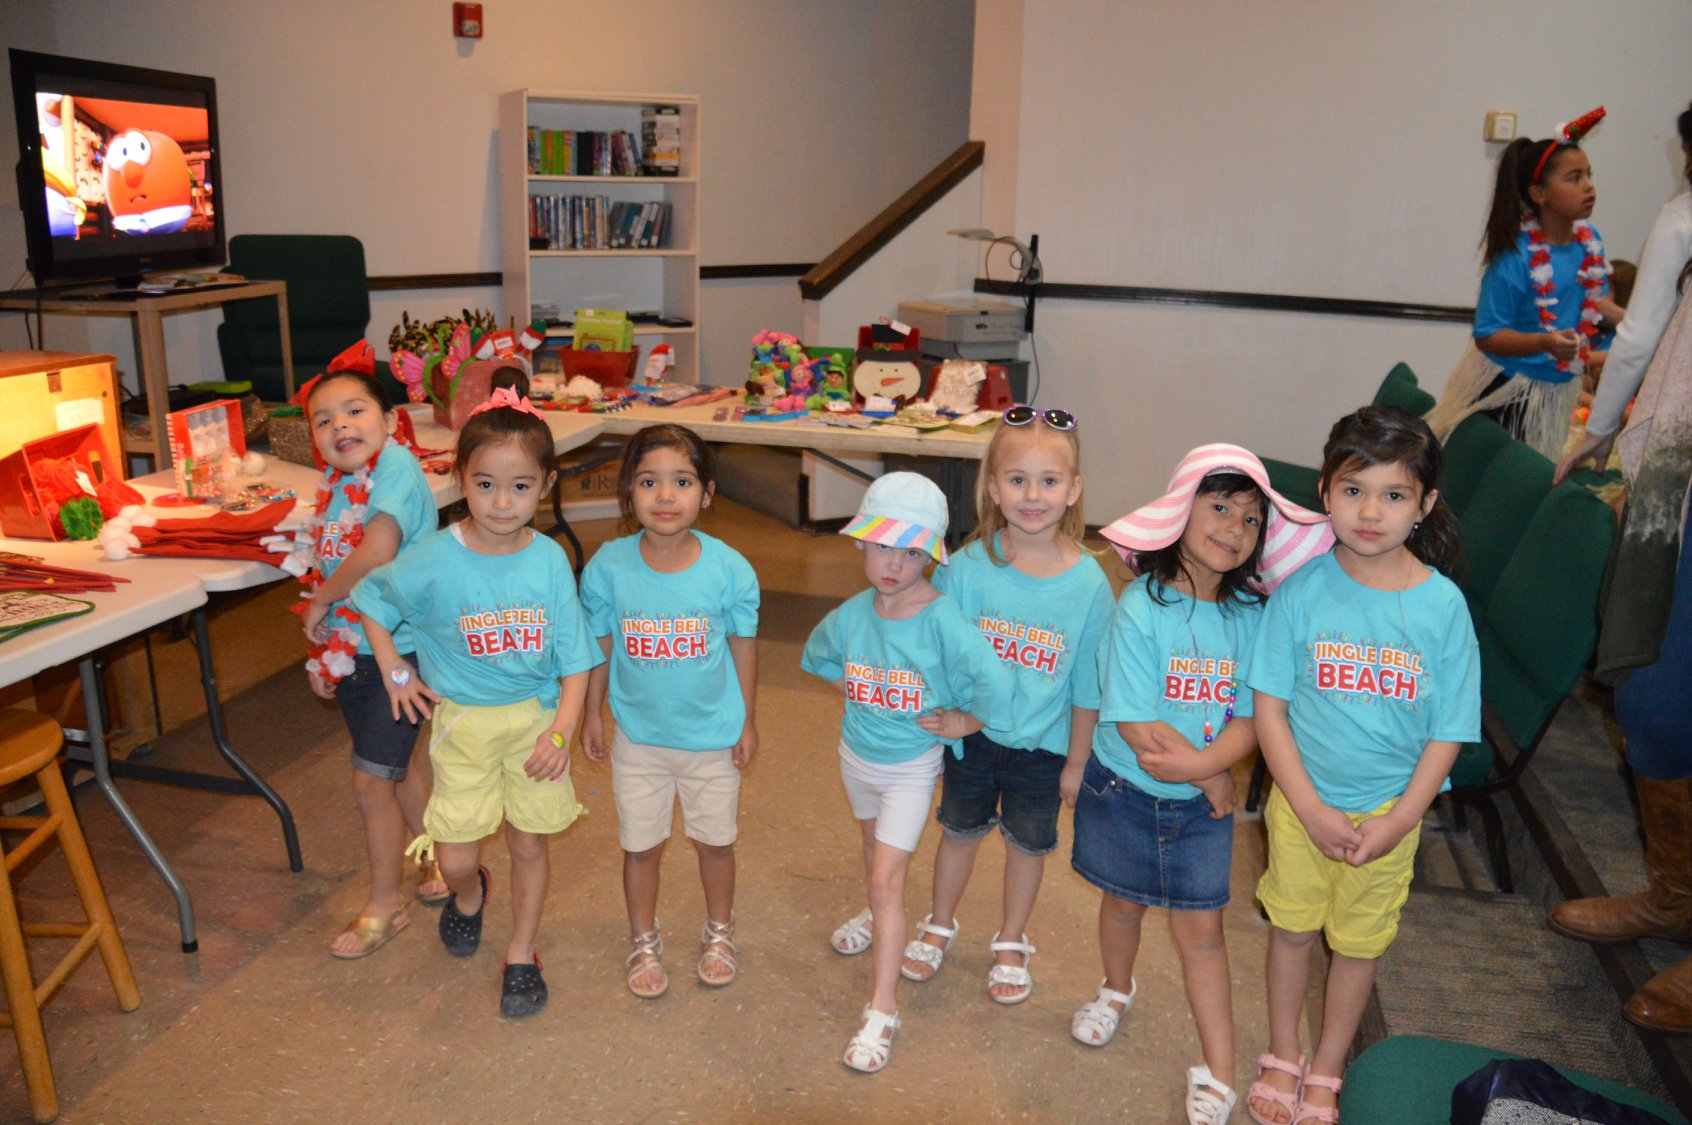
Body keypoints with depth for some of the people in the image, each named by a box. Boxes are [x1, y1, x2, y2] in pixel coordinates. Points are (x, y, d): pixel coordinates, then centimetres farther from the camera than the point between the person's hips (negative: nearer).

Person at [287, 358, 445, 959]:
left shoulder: (396, 465, -20)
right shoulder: (335, 482, 5)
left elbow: (376, 553, -31)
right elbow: (323, 569, 11)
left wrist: (321, 602, -15)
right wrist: (323, 652, 9)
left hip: (396, 649, -8)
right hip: (353, 649, 8)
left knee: (371, 780, 1)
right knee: (394, 770, 20)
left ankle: (385, 902, 21)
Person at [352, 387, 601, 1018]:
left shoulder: (550, 561, -11)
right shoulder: (436, 563, -14)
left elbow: (574, 659, -7)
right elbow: (370, 599, 5)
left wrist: (561, 732, -18)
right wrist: (395, 673, 1)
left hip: (537, 717, 1)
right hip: (463, 721, -1)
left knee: (529, 844, 12)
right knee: (455, 856, 2)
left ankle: (521, 956, 34)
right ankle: (468, 896, 40)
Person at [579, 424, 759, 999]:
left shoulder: (729, 568, -17)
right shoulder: (608, 567, -16)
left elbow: (743, 644, -4)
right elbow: (599, 644, -2)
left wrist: (747, 720, 2)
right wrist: (591, 715, 5)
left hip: (713, 734, 0)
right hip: (638, 733, 0)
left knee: (715, 840, 17)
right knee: (641, 846, 15)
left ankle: (719, 934, 44)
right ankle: (643, 944, 40)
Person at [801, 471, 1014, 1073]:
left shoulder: (943, 621, -29)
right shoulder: (851, 614, -13)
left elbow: (995, 684, -33)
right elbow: (819, 655, 10)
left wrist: (962, 721, -20)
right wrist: (852, 694, 3)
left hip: (911, 767, -5)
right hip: (856, 754, 5)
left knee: (887, 877, -7)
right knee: (873, 845, 28)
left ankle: (883, 1010, 3)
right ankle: (879, 916, 59)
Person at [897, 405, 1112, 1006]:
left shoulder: (1088, 583, -18)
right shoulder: (968, 566, -18)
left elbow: (1088, 685, -8)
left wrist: (1076, 762, -2)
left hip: (1043, 743, 0)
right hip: (972, 732, 1)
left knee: (1027, 843, 19)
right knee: (960, 831, 21)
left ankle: (1011, 943, 45)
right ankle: (940, 926, 48)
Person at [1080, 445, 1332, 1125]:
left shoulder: (1251, 616, -10)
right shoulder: (1141, 609, -21)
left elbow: (1249, 721, -10)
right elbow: (1139, 727, -22)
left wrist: (1200, 764, -26)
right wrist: (1215, 776, -16)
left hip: (1202, 805, 2)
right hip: (1124, 791, -1)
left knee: (1201, 928, 9)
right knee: (1124, 902, 20)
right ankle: (1117, 990, 49)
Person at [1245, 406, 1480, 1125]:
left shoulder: (1443, 606, -13)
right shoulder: (1302, 589, -14)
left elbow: (1448, 733, -8)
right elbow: (1268, 703, -11)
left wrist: (1395, 823, -13)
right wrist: (1310, 808, -14)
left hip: (1389, 808, 0)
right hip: (1302, 799, 0)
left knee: (1359, 942, 16)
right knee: (1292, 927, 16)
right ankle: (1282, 1058, 39)